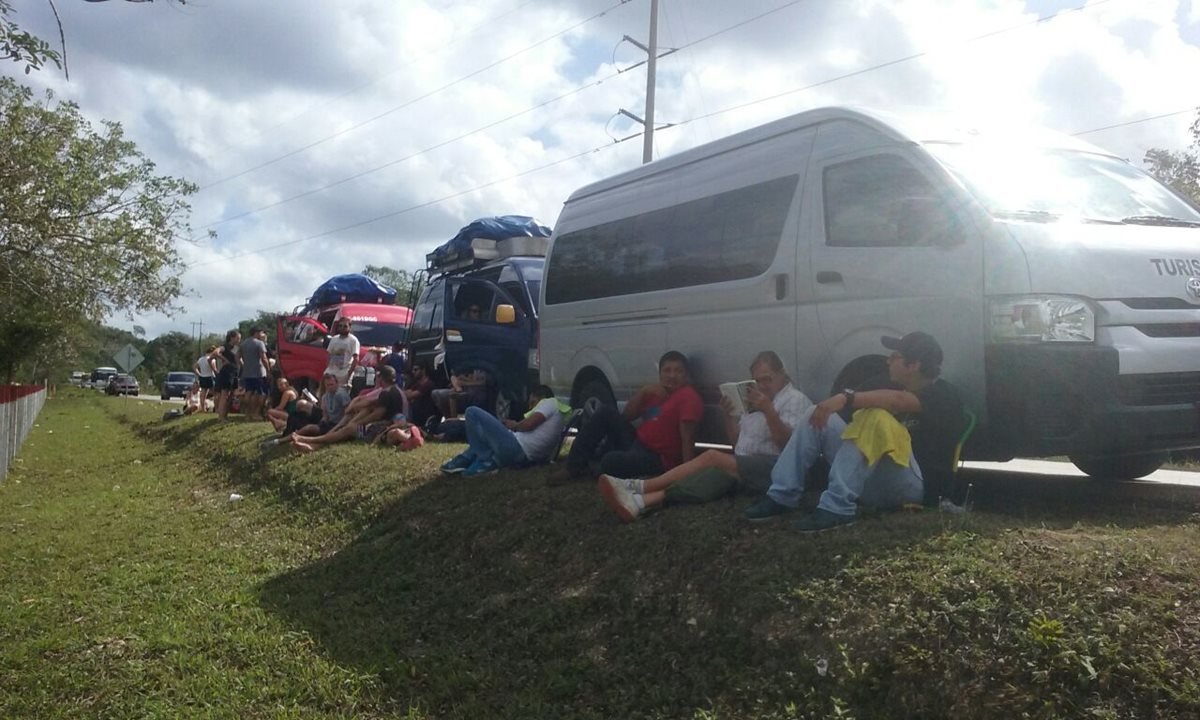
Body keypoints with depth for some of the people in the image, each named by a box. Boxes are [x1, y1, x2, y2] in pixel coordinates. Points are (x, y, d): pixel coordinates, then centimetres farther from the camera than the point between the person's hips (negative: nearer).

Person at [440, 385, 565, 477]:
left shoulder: (549, 402, 1)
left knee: (473, 412, -5)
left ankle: (485, 461, -6)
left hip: (514, 448, -11)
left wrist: (514, 426, 3)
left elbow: (529, 424, -15)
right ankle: (464, 460, 15)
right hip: (524, 458, 11)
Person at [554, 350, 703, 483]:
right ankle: (575, 468, -1)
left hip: (657, 460, -9)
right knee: (605, 412, 0)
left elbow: (687, 440, -22)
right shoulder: (657, 391, 16)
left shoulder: (688, 397, -13)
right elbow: (626, 416, 10)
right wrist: (643, 392, -5)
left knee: (610, 461, -34)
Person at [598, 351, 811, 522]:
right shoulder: (756, 399, 25)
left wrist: (768, 410, -24)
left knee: (712, 457, -27)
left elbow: (788, 444, -14)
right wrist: (729, 414, 4)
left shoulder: (796, 400, 0)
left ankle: (639, 487, -30)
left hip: (772, 469, -7)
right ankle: (639, 502, -43)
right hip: (741, 466, 7)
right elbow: (736, 440, 22)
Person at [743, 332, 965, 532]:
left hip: (918, 484, -8)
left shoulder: (942, 394, -8)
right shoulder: (899, 388, 21)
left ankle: (836, 507, -36)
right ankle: (782, 496, -11)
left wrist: (846, 398, -40)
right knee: (819, 415, 1)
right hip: (874, 481, 8)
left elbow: (896, 400, -29)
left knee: (874, 419, -32)